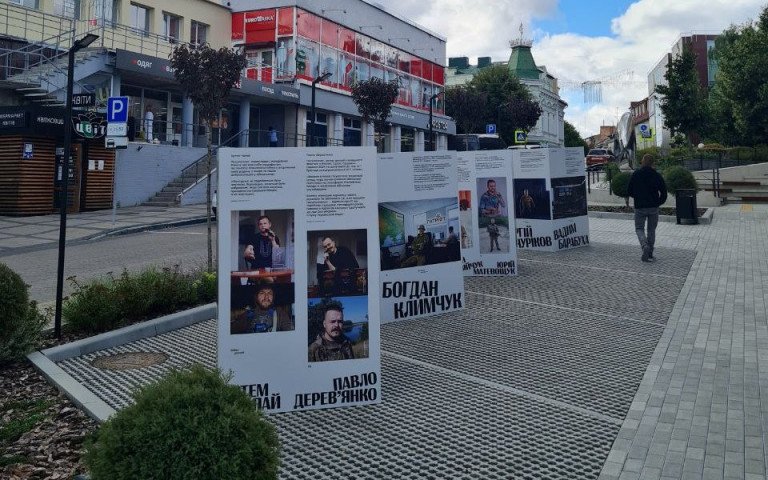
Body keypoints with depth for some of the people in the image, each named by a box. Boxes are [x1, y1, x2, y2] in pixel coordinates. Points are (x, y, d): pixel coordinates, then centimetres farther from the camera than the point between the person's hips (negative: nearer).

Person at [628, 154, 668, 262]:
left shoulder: (636, 174, -5)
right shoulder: (657, 176, -1)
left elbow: (629, 191, -1)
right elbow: (664, 191, -2)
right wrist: (659, 202, 14)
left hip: (640, 207, -2)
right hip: (653, 207, 2)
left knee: (639, 229, 10)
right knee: (651, 230, 13)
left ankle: (645, 246, -18)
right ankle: (649, 254, 14)